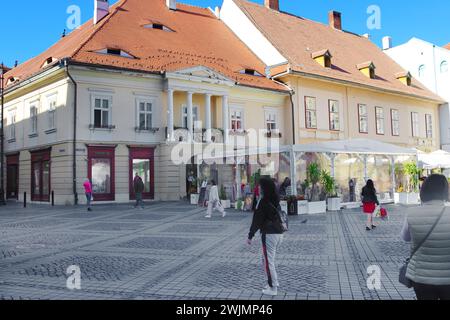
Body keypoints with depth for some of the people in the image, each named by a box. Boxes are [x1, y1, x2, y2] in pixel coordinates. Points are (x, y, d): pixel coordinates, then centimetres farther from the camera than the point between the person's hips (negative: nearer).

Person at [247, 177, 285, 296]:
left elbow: (257, 220, -12)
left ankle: (273, 288, 5)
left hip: (269, 234, -8)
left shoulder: (263, 201, -13)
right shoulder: (276, 201, 10)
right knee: (270, 259, 22)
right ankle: (274, 283, 25)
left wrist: (250, 235, -7)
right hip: (279, 233, 8)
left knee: (268, 261, 1)